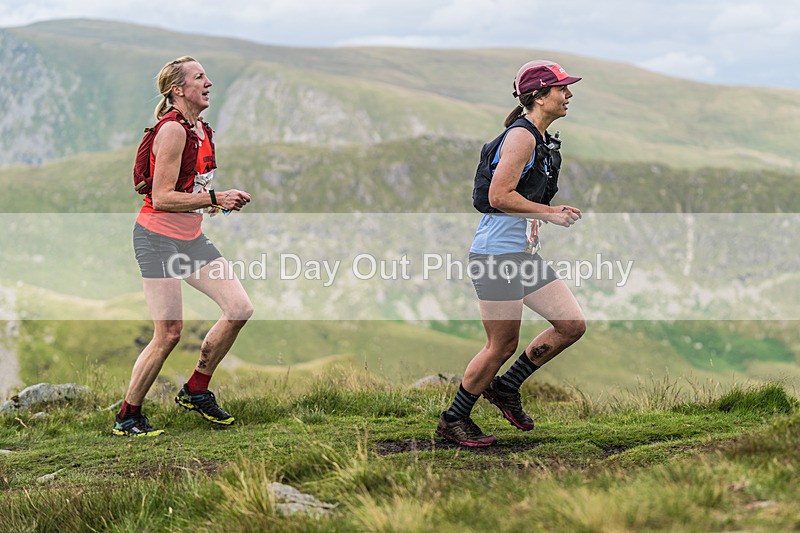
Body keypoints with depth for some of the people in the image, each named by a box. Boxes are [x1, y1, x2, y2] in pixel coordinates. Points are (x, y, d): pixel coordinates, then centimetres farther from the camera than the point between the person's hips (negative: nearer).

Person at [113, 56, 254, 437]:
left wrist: (221, 201, 8)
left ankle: (196, 390, 16)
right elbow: (161, 197, -21)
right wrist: (215, 199, -21)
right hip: (159, 238, -9)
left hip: (191, 238, 9)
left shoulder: (202, 130, 12)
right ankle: (127, 418, 8)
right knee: (168, 334, -8)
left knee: (240, 309, 1)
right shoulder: (173, 129, -17)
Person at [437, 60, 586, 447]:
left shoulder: (542, 140, 16)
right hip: (497, 255, -10)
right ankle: (454, 420, 14)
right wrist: (549, 213, -16)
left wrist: (553, 212, 10)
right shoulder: (521, 136, -15)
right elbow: (499, 196, -22)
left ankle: (505, 387, 18)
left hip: (524, 254, 10)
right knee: (502, 346, -3)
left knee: (572, 325, 5)